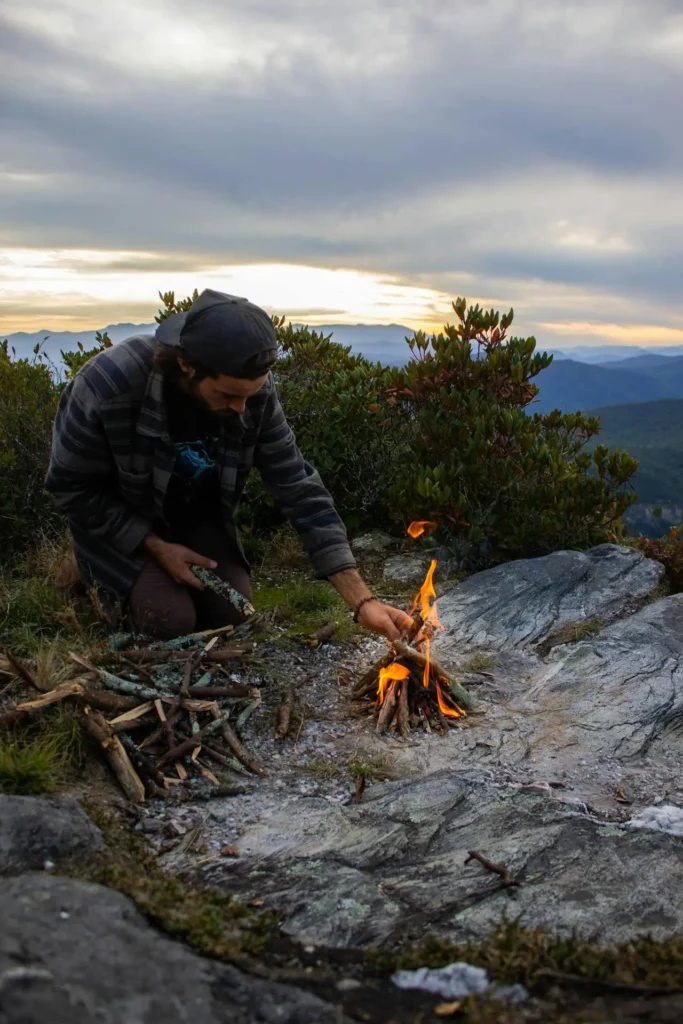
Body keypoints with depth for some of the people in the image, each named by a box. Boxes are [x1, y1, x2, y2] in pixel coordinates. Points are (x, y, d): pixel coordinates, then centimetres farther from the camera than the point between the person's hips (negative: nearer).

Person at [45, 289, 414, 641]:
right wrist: (157, 547, -22)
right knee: (171, 620, -18)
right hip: (119, 521, -3)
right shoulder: (107, 385, -36)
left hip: (195, 516, 4)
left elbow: (300, 489, -23)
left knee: (231, 615, -6)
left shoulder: (252, 389, -25)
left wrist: (362, 600, -28)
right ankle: (112, 582, 14)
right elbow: (71, 487, -20)